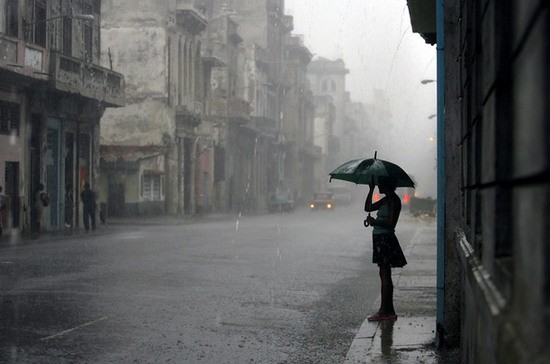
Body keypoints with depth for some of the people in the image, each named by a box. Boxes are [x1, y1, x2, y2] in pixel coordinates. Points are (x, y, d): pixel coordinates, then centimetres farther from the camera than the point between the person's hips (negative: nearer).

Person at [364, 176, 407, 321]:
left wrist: (375, 221, -9)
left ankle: (384, 311, -5)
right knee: (384, 276, 12)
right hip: (380, 239, 10)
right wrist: (371, 190, 11)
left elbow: (391, 222, -20)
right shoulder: (385, 200, 15)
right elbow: (368, 208, 18)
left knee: (385, 276, -7)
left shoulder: (394, 200, -13)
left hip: (386, 239, -10)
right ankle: (389, 311, 17)